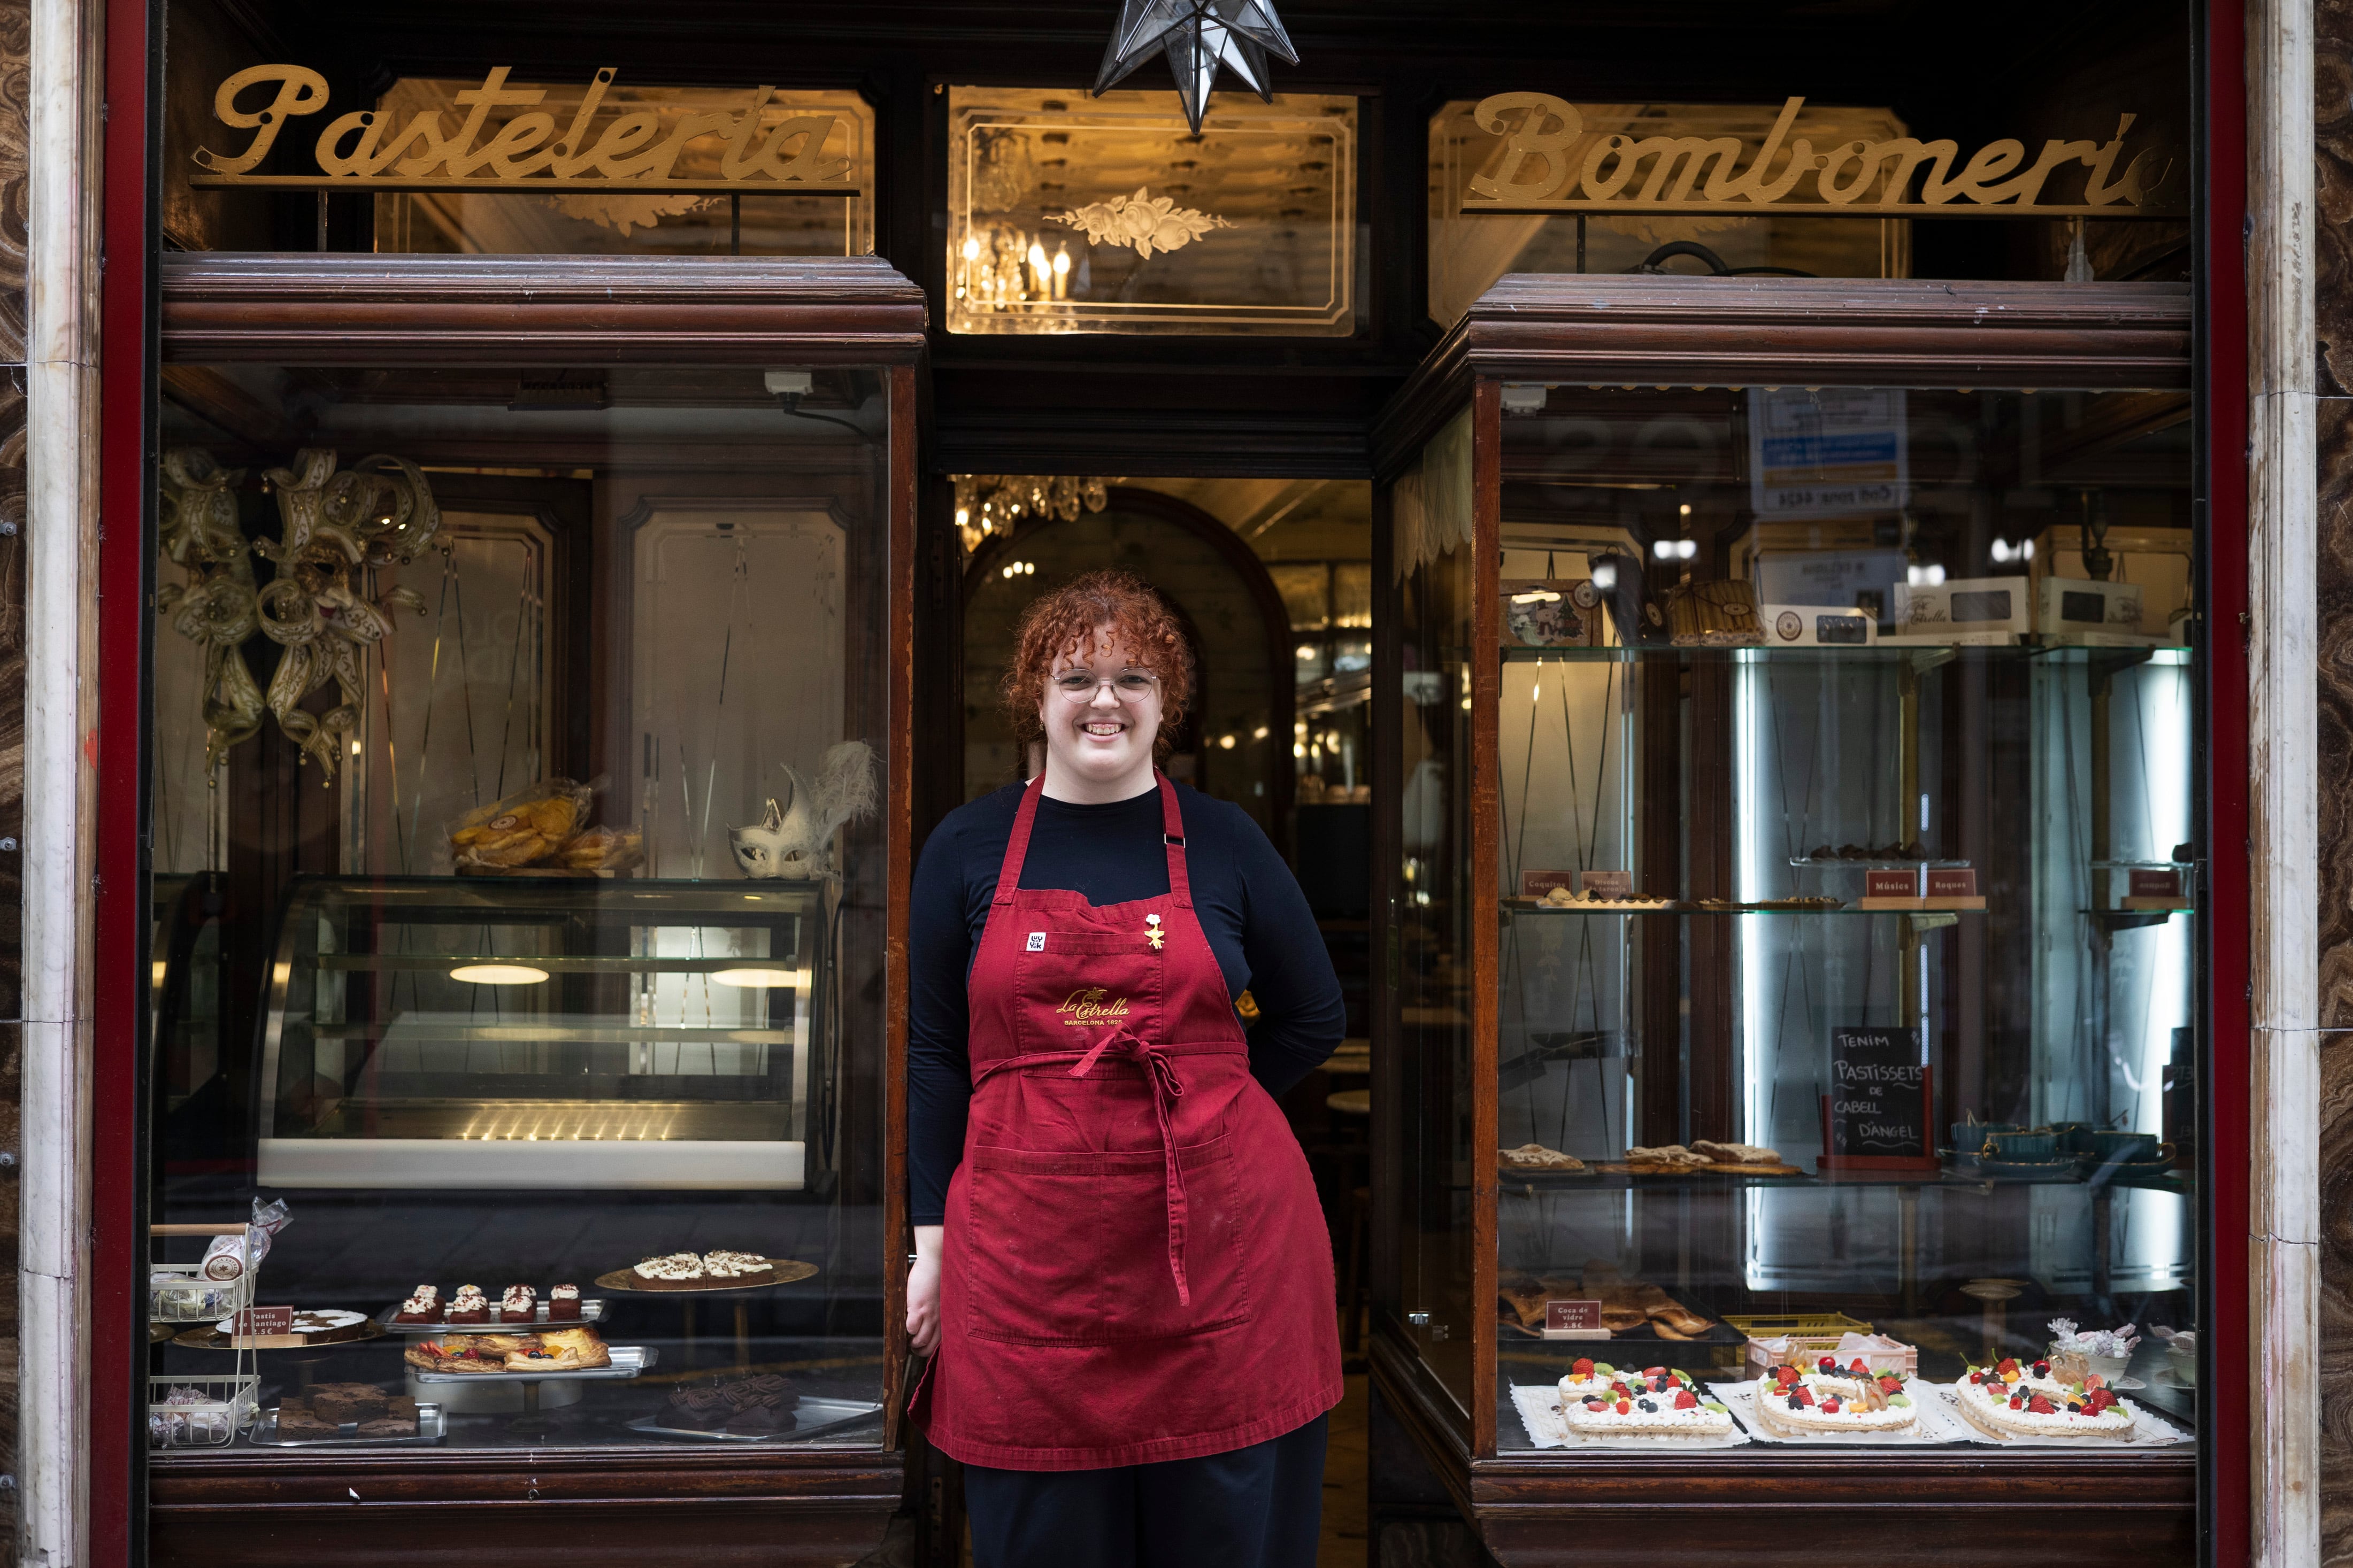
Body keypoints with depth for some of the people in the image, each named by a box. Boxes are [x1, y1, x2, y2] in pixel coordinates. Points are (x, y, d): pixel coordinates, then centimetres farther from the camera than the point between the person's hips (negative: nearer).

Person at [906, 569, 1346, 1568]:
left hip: (1222, 1233, 0)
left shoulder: (1223, 841, 5)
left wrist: (1193, 1110, 5)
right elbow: (934, 1053, 7)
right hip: (1029, 1247, 0)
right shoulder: (966, 849, 5)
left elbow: (1313, 1019, 13)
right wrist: (932, 1240, 4)